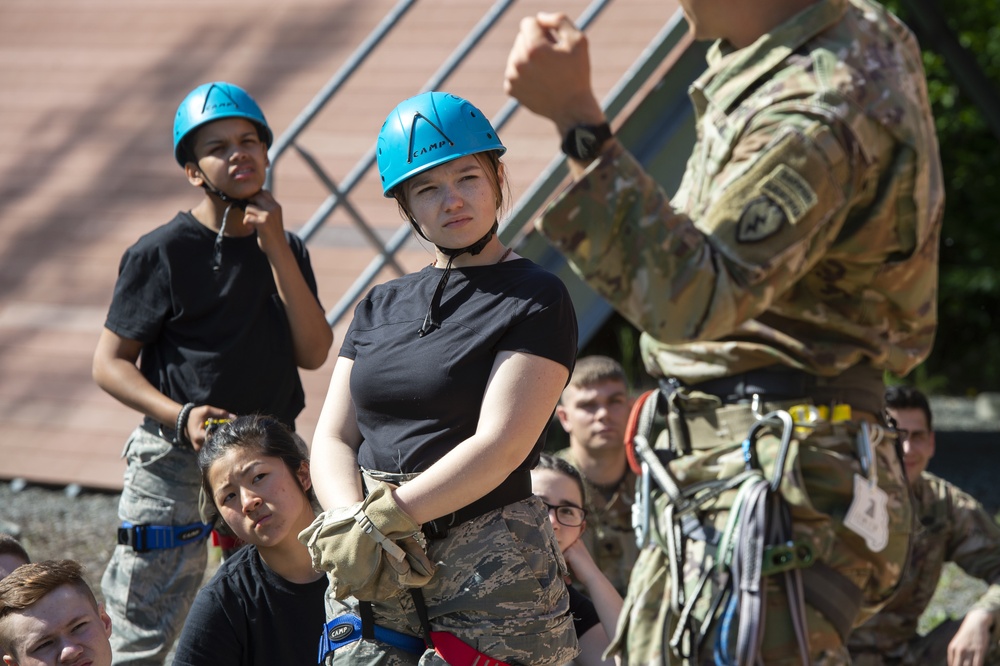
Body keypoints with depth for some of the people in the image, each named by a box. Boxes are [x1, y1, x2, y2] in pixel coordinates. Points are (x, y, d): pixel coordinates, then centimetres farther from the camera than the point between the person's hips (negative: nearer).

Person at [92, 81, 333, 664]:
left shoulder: (286, 250, 11)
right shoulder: (162, 252, -6)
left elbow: (313, 353, -1)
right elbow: (110, 363, -4)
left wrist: (276, 250, -7)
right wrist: (181, 415, -19)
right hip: (176, 463, -5)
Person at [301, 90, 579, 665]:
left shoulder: (536, 299, -1)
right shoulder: (380, 307, 18)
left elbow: (501, 445, -11)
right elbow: (333, 438, 10)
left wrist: (382, 521, -17)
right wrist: (349, 525, -11)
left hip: (489, 573, -4)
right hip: (374, 580, 5)